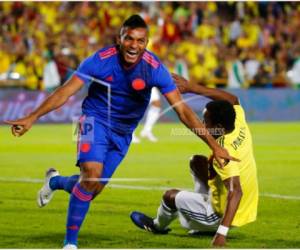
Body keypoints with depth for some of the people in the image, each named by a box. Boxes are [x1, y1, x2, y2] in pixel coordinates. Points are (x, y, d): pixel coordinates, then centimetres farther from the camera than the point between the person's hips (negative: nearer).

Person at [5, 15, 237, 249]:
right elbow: (66, 91, -23)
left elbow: (182, 109, -18)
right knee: (92, 174, -25)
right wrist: (31, 118, -33)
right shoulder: (101, 60, -23)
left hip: (123, 132, 3)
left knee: (94, 187, 4)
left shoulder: (154, 68, -21)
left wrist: (214, 145, -22)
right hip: (96, 119, -3)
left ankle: (55, 181, 40)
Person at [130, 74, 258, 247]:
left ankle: (159, 226, 44)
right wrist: (191, 87, 3)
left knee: (170, 196, 10)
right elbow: (232, 100, 7)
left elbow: (236, 192, -41)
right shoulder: (240, 126, -10)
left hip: (222, 216, -8)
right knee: (197, 161, 21)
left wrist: (222, 232, -47)